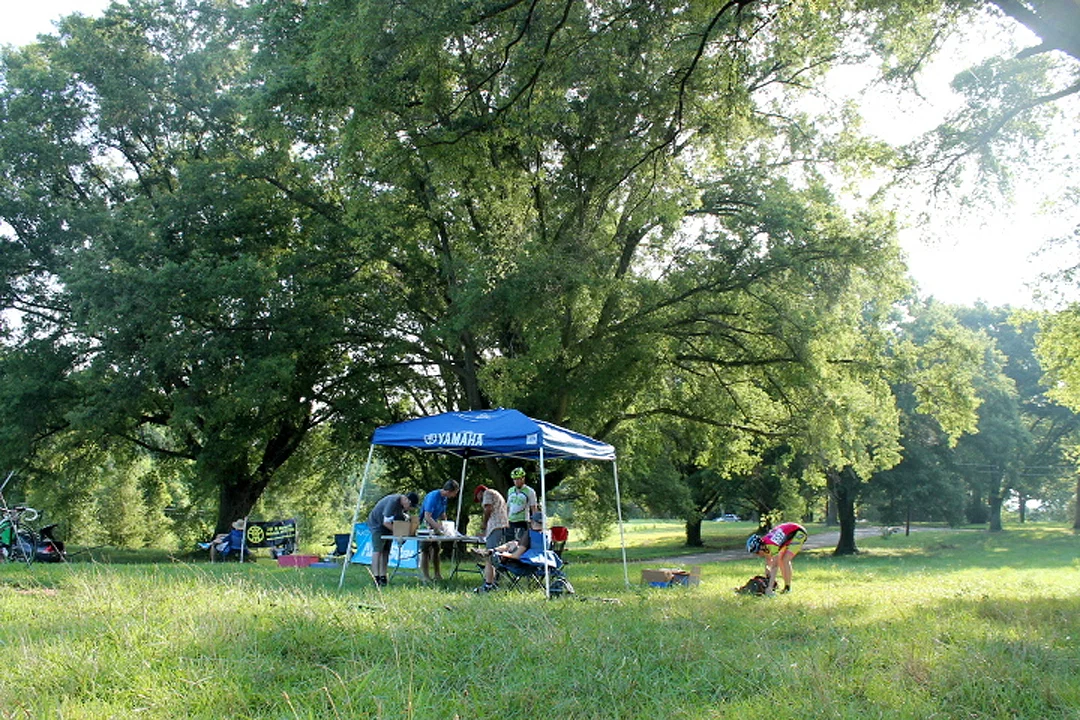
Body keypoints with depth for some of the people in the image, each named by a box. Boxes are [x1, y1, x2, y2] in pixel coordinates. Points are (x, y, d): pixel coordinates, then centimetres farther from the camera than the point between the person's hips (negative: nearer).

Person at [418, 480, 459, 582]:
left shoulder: (444, 498, 1)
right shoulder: (433, 497, -27)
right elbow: (427, 517, -31)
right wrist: (439, 527, -32)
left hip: (434, 524, 9)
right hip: (424, 524, -9)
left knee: (437, 548, 10)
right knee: (425, 549, -9)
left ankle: (437, 574, 18)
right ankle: (424, 575, -6)